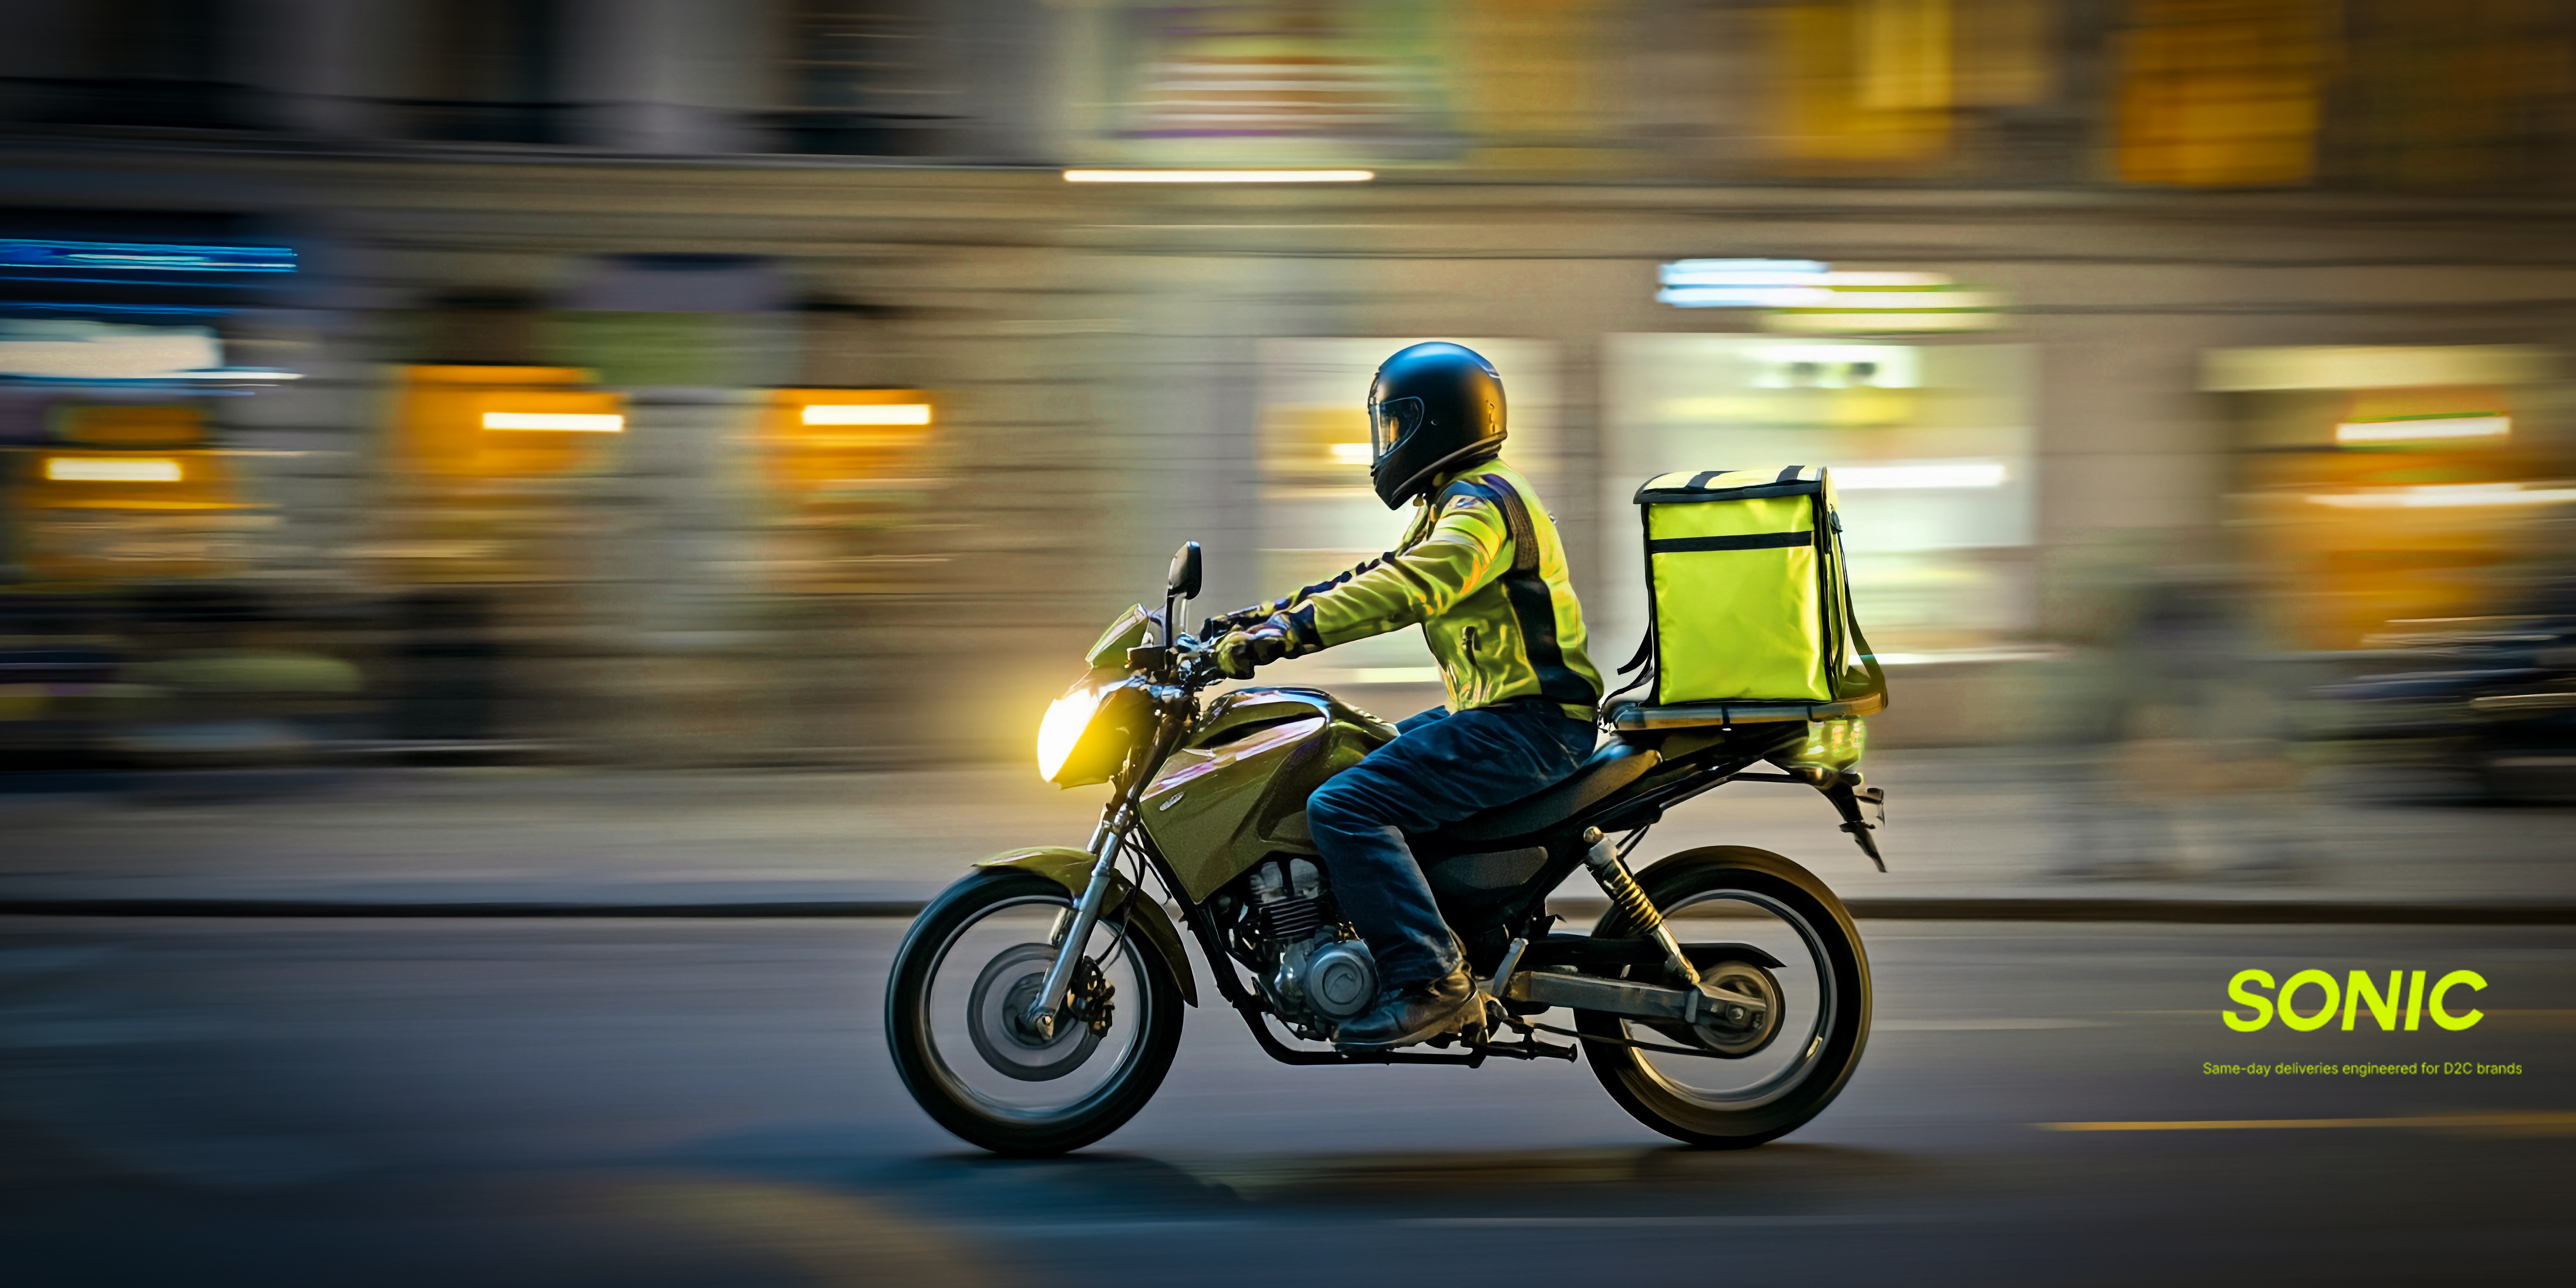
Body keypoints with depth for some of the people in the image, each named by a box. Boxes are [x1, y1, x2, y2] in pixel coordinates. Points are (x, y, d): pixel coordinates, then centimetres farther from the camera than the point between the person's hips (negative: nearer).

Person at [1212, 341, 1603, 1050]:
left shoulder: (1483, 502, -15)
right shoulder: (1452, 504, 20)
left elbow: (1409, 589, -30)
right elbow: (1379, 576, 25)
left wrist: (1290, 632, -36)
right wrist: (1271, 612, 16)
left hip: (1530, 723, -11)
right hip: (1493, 711, 11)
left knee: (1344, 806, -22)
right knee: (1343, 765, 22)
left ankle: (1431, 982, -25)